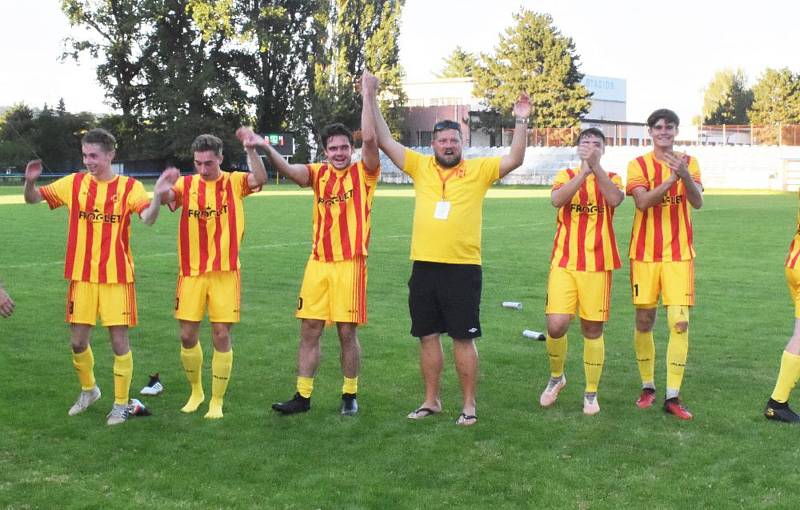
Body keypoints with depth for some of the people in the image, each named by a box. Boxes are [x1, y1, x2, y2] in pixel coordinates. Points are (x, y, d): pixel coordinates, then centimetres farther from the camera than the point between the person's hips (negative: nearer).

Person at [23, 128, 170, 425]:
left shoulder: (129, 187, -5)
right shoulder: (74, 183, 4)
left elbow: (148, 218, -20)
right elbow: (33, 199, 8)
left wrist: (157, 196, -40)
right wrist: (30, 181, -14)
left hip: (117, 277, -3)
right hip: (81, 276, 3)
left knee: (119, 340, 0)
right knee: (78, 341, 10)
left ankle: (121, 404, 14)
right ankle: (88, 390, 36)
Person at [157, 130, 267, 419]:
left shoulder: (234, 182, -1)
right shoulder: (186, 184, 3)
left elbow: (260, 179, -20)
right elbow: (166, 198, -15)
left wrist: (252, 150, -38)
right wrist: (165, 187, -38)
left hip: (225, 272, -2)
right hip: (191, 272, 2)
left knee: (221, 336, 0)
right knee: (187, 336, 5)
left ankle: (217, 401, 13)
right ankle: (196, 391, 29)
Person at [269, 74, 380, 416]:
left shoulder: (363, 173, 0)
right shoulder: (319, 174, 9)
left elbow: (369, 139, -16)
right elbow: (288, 170, -7)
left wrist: (367, 95, -16)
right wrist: (265, 149, -24)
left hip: (350, 263, -4)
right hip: (318, 263, 4)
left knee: (347, 332, 2)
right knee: (309, 330, 6)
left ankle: (350, 395, 17)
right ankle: (303, 396, 14)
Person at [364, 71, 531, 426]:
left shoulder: (478, 169, 3)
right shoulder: (420, 166, 8)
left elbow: (515, 159, -5)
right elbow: (385, 140, 7)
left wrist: (521, 121, -12)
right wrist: (371, 100, 3)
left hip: (463, 268, -3)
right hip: (424, 267, 3)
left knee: (463, 338, 2)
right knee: (428, 336, 11)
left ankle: (469, 404, 13)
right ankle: (431, 400, 24)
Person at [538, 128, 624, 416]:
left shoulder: (611, 178, 8)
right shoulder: (566, 176, 8)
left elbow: (615, 199, -16)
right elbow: (557, 199, -16)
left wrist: (596, 166, -22)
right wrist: (584, 171, -22)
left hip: (598, 264, 0)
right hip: (564, 263, 0)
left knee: (593, 329, 4)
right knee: (556, 325, -11)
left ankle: (591, 394, 17)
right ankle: (556, 377, 17)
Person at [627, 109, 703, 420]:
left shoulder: (688, 163, 4)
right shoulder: (639, 165, 0)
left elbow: (697, 202, -12)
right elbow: (642, 202, -16)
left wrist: (685, 175, -30)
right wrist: (671, 178, -29)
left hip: (679, 254, 0)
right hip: (645, 253, 0)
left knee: (679, 323, -8)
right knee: (644, 322, 6)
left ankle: (673, 397, -3)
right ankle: (648, 387, 23)